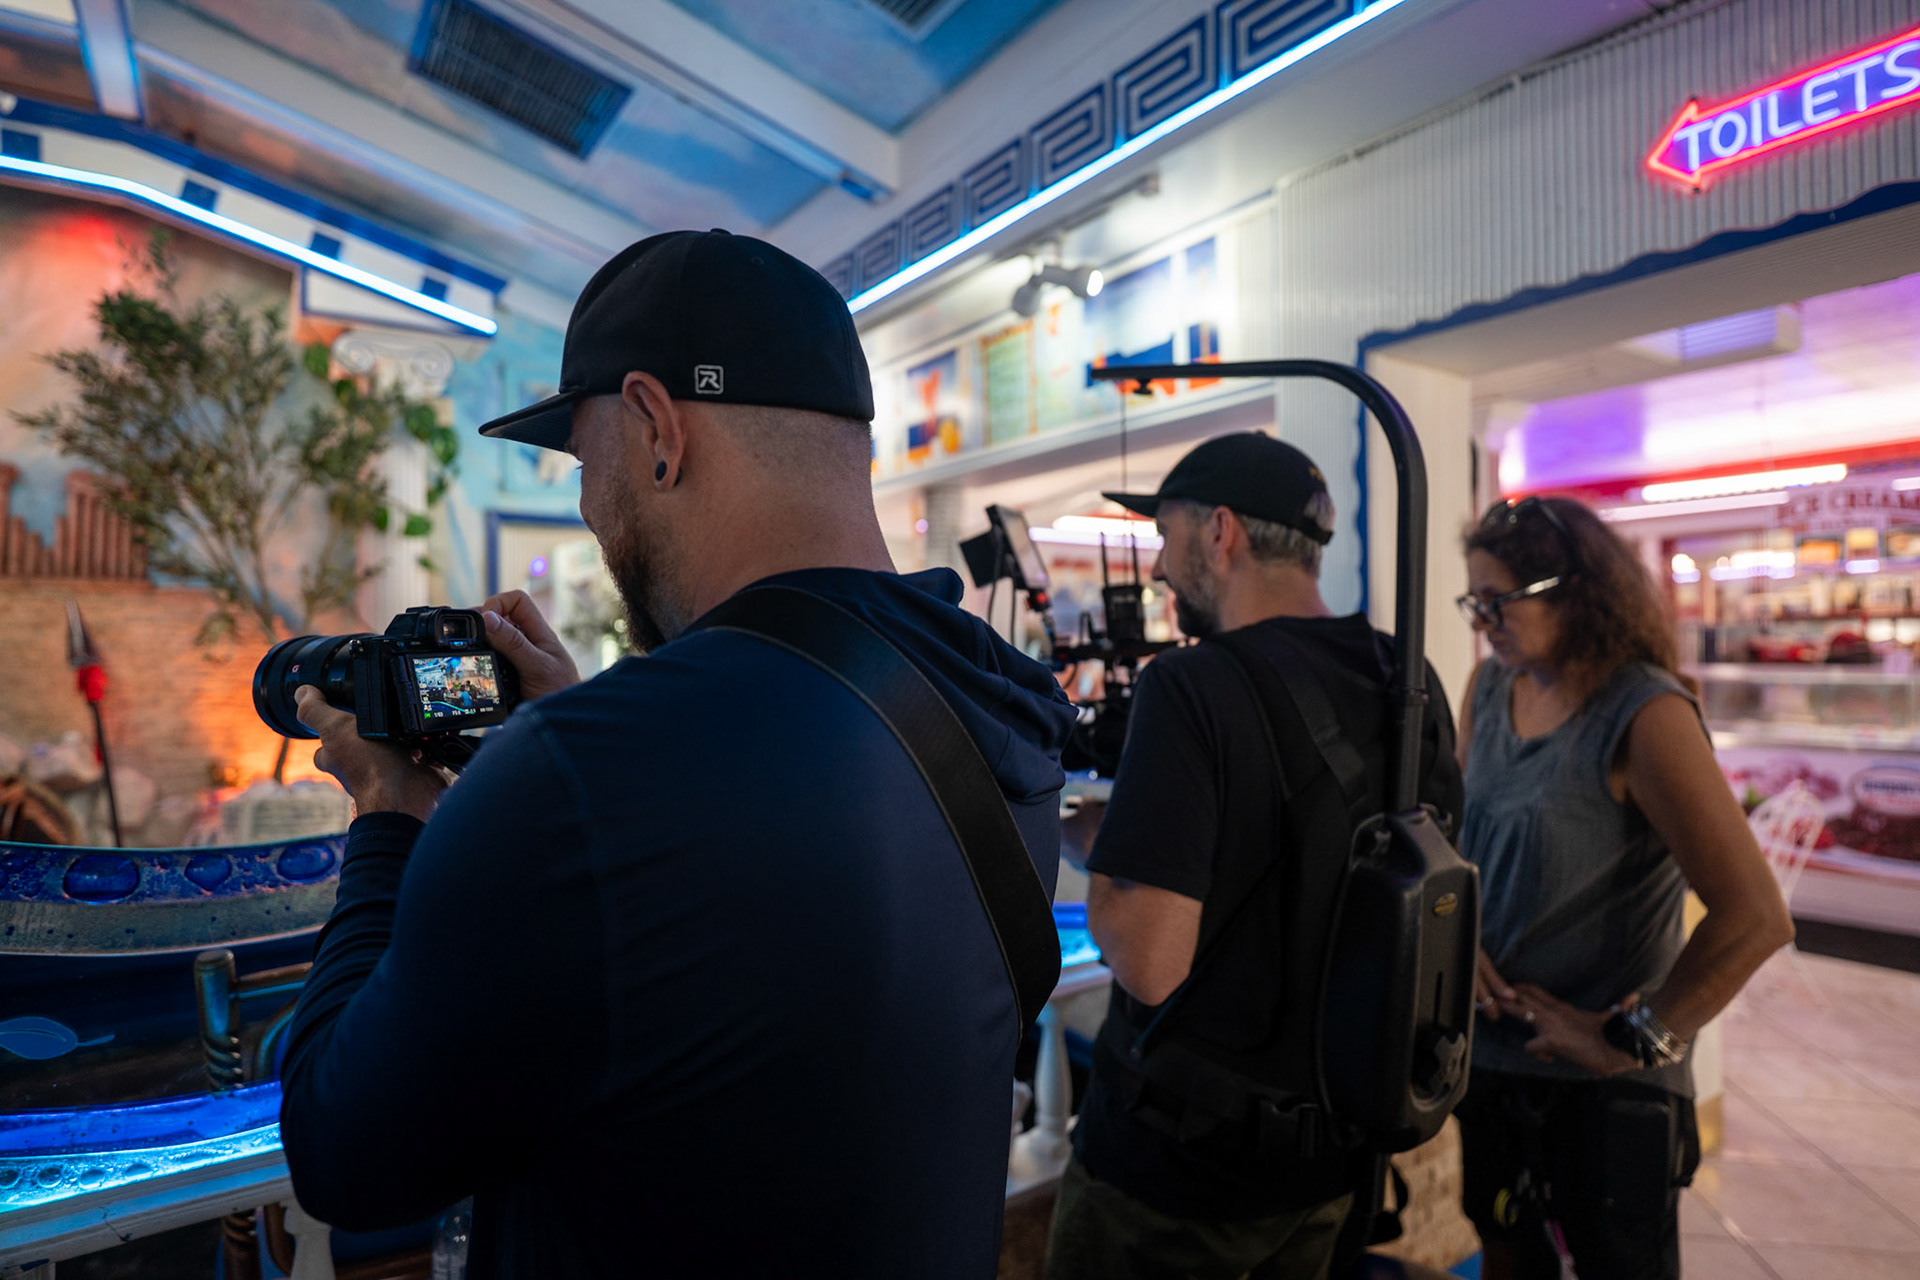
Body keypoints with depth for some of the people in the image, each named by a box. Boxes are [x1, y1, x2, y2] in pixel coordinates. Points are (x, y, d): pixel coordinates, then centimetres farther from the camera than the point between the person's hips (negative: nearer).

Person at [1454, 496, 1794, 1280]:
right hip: (1492, 1054, 6)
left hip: (1607, 1086, -5)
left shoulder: (1643, 715, -18)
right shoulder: (1491, 687, 0)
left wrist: (1634, 1040, -17)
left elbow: (1755, 918, -21)